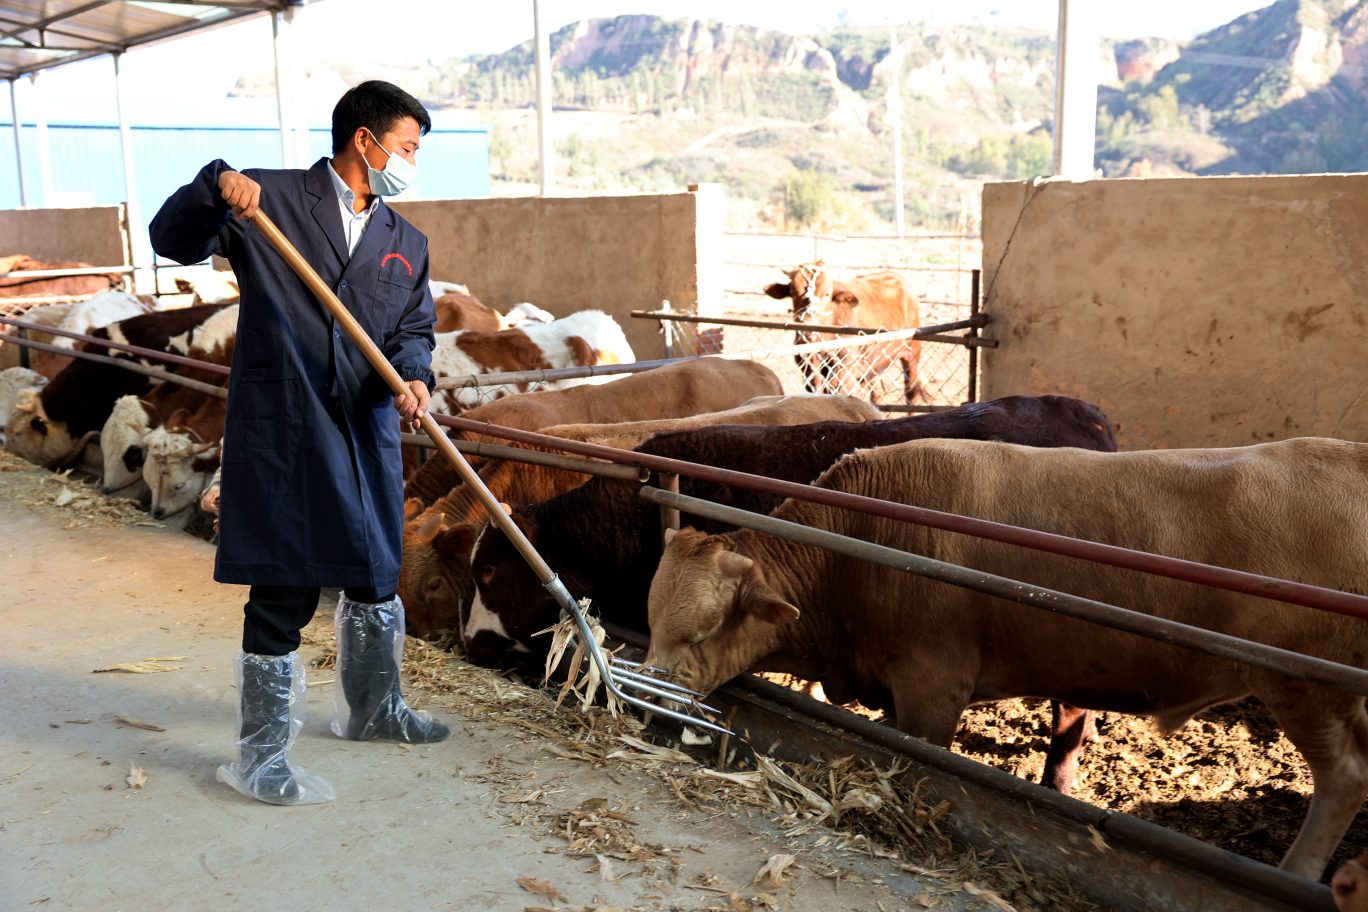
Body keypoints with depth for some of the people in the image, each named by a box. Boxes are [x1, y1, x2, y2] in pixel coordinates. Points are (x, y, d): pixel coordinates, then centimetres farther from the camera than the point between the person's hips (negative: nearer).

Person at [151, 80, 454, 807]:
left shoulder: (406, 244, 15)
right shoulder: (270, 201, -1)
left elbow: (414, 329, 11)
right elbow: (173, 242, -3)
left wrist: (413, 375, -11)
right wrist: (214, 187, -22)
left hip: (366, 436, 6)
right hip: (281, 433, -6)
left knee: (376, 577, 18)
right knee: (284, 591, -5)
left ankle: (371, 710, 40)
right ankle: (259, 755, 10)